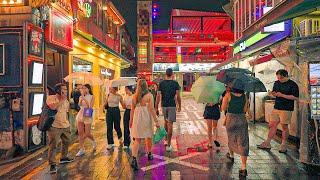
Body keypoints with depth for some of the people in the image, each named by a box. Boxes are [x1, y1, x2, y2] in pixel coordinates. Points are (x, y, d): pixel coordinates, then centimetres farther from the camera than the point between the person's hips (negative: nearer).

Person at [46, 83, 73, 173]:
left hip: (65, 126, 7)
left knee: (66, 142, 20)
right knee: (53, 146, -5)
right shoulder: (51, 98, -9)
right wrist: (61, 100, -22)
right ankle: (52, 164, 4)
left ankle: (63, 158, 40)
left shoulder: (66, 101, 10)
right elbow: (52, 107, -30)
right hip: (54, 126, -7)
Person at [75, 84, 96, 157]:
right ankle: (82, 149, 12)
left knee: (87, 133, 0)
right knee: (80, 133, 2)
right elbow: (79, 105, -8)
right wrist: (81, 98, -15)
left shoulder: (92, 97, -1)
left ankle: (94, 142, 32)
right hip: (80, 115, 4)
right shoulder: (81, 97, 8)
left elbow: (90, 106, -14)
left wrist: (84, 99, -15)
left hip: (88, 116, -4)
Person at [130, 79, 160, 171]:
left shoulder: (135, 96, 1)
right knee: (148, 137, 19)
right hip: (146, 118, -2)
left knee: (137, 140, 4)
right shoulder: (149, 95, -8)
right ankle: (149, 154, 38)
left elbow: (132, 109, 5)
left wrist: (131, 120, 15)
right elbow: (152, 109, -10)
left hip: (137, 118, 2)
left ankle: (134, 159, -9)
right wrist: (156, 121, -6)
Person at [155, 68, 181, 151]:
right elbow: (178, 96, -5)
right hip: (172, 106, -2)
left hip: (164, 105, 3)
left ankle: (166, 140, 32)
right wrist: (179, 106, 7)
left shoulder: (161, 83, 1)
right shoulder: (175, 83, -3)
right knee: (170, 124, -1)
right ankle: (168, 145, 1)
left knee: (166, 121, 23)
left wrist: (156, 108, 1)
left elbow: (158, 96, -4)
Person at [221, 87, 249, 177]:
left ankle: (231, 155, 47)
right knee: (243, 142, 1)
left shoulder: (228, 95, -10)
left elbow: (223, 108, -7)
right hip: (242, 120, 1)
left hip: (231, 120, -1)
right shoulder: (244, 96, -1)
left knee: (231, 138, 23)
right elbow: (245, 110, 3)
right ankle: (243, 168, -3)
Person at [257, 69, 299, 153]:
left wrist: (282, 95, -19)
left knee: (284, 127, 3)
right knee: (272, 125, 7)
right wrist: (273, 93, -1)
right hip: (276, 108, 6)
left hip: (286, 109, -6)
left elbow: (296, 97, -14)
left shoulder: (293, 85, -7)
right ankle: (267, 143, 15)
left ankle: (283, 145, 18)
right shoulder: (276, 83, 12)